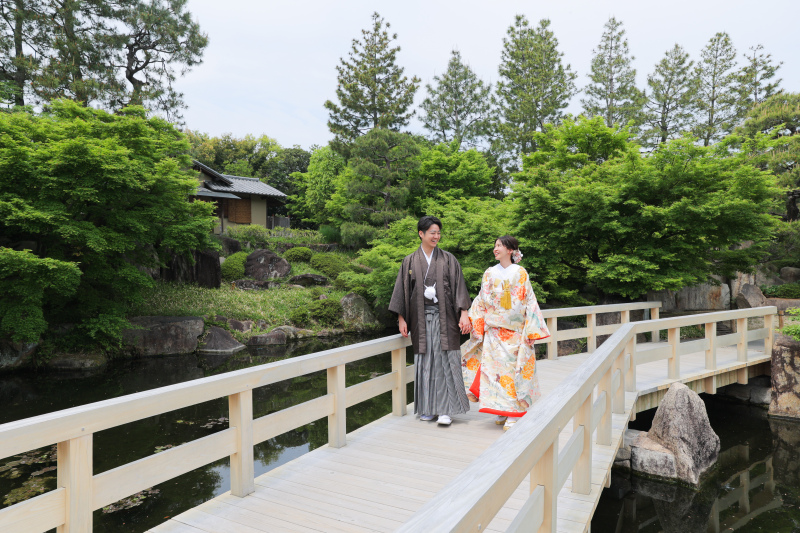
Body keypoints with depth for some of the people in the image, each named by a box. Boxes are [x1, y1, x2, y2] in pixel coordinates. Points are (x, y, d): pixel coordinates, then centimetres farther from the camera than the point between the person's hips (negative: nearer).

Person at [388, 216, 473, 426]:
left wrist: (463, 313, -9)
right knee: (425, 362, 5)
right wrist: (401, 318, 2)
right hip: (421, 318, 1)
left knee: (445, 361, -5)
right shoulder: (410, 261, 8)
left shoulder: (448, 260, 6)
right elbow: (402, 290, 8)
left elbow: (459, 287, 1)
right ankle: (428, 408, 16)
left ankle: (446, 409, 1)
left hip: (444, 316, -1)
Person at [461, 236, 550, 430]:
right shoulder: (490, 273, 9)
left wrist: (531, 331, -6)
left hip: (515, 331, -2)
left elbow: (529, 302, -1)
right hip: (494, 331, 3)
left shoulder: (520, 273, 1)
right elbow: (481, 301, 11)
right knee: (495, 369, 1)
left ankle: (513, 416, 3)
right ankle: (501, 412, 13)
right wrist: (470, 320, -1)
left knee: (514, 370, -3)